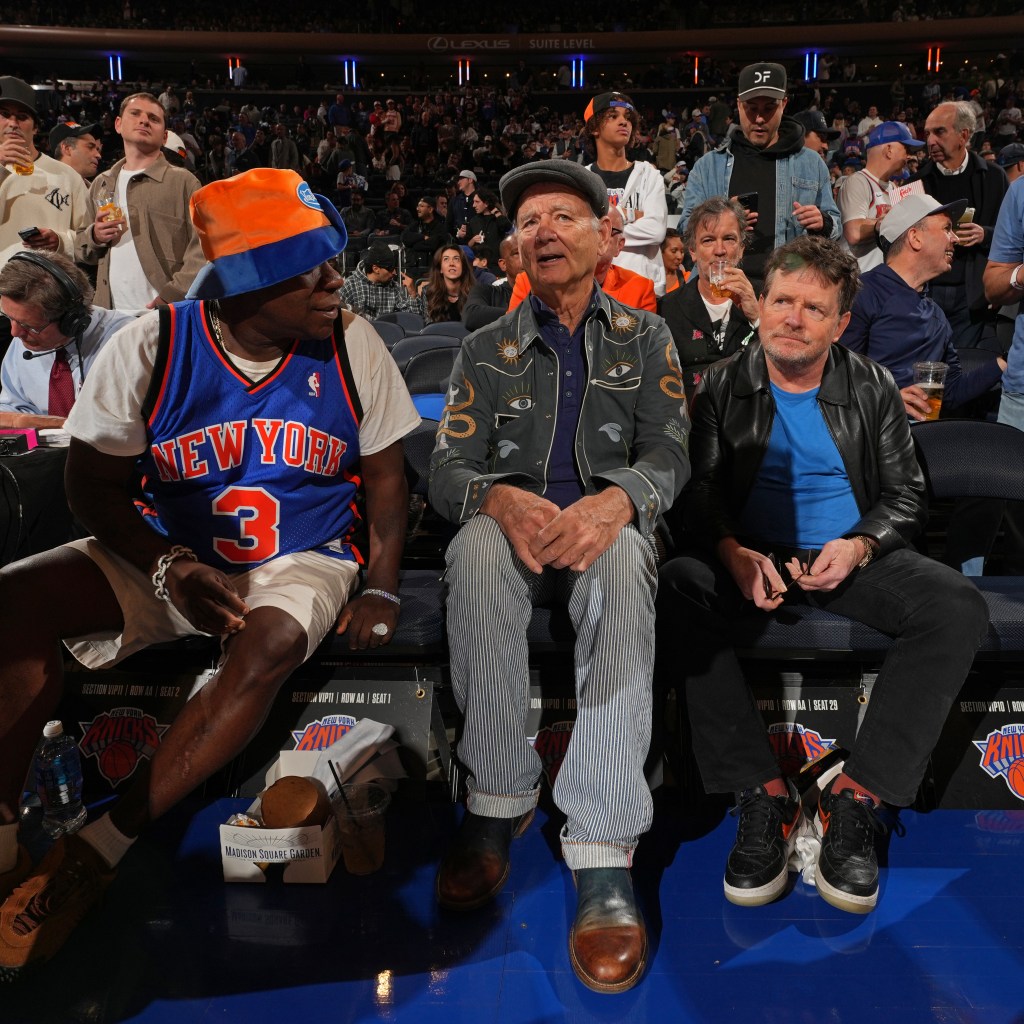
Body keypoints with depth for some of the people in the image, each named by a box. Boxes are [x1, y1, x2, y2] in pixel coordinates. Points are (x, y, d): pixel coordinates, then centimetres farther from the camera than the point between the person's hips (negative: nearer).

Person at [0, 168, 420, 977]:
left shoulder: (351, 346, -6)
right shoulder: (153, 346, -8)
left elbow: (385, 476, 2)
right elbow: (96, 487, -3)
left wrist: (381, 590, -10)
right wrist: (168, 568, -19)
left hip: (303, 560, -1)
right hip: (173, 555, 2)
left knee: (269, 646, -35)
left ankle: (98, 851, -22)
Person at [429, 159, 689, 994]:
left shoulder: (645, 338, 12)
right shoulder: (486, 350, 12)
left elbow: (668, 456, -1)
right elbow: (449, 469, 1)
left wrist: (614, 501, -25)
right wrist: (502, 499, -24)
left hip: (603, 527, -1)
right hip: (516, 525, 1)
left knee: (624, 557, -37)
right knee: (479, 545, -35)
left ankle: (603, 850, -40)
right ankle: (500, 797, -25)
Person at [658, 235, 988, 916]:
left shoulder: (873, 389, 7)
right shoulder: (723, 387, 4)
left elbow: (906, 495, 7)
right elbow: (700, 490, 0)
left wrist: (859, 547, -14)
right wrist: (732, 551, -21)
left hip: (851, 556, 2)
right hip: (751, 554, -1)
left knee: (959, 606, -27)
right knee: (678, 587, -35)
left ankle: (858, 797, -21)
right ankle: (765, 795, -28)